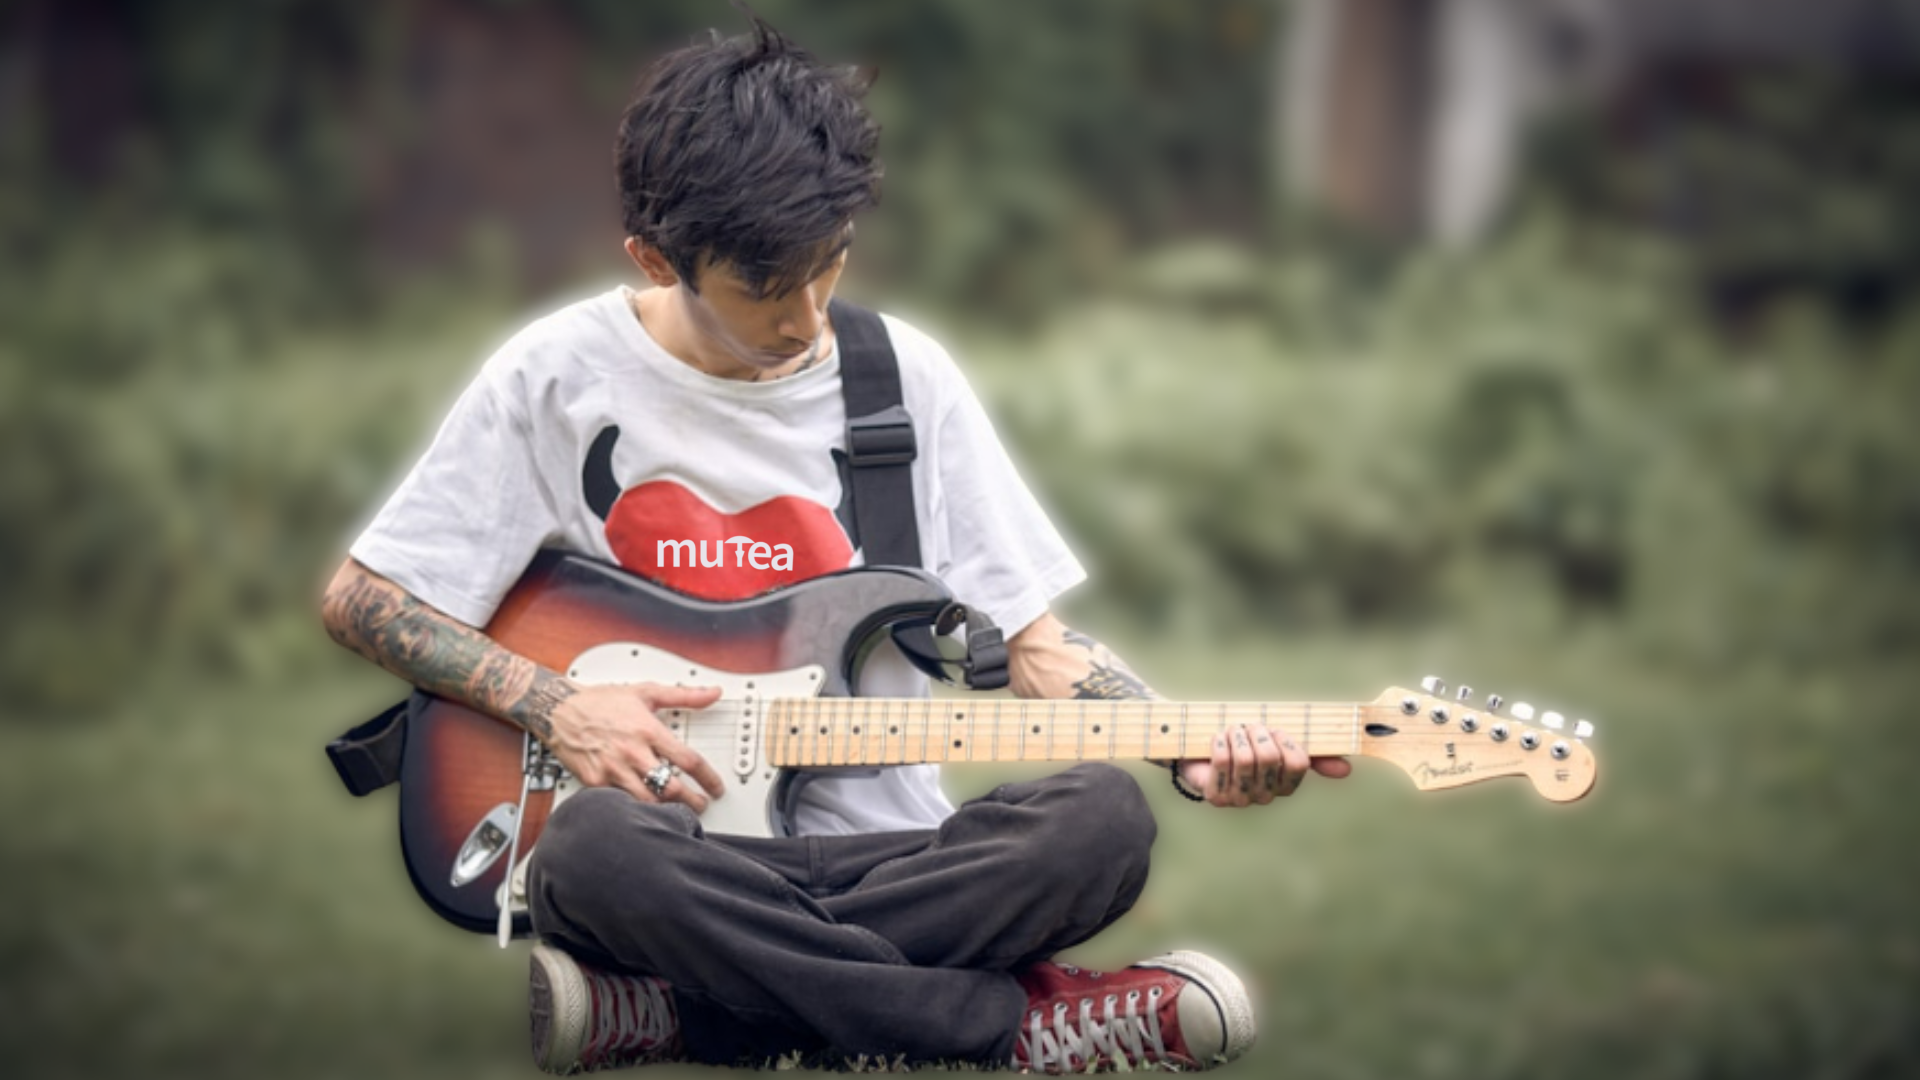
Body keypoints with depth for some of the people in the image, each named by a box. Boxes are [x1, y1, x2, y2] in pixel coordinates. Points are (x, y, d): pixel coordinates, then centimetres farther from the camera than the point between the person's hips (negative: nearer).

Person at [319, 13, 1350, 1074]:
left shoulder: (906, 377, 7)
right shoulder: (560, 377, 0)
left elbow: (1034, 642, 8)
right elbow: (360, 595, 5)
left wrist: (1194, 757, -9)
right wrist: (554, 706, -9)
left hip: (885, 853, 3)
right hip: (682, 855, -2)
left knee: (1100, 820, -28)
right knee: (595, 845, -39)